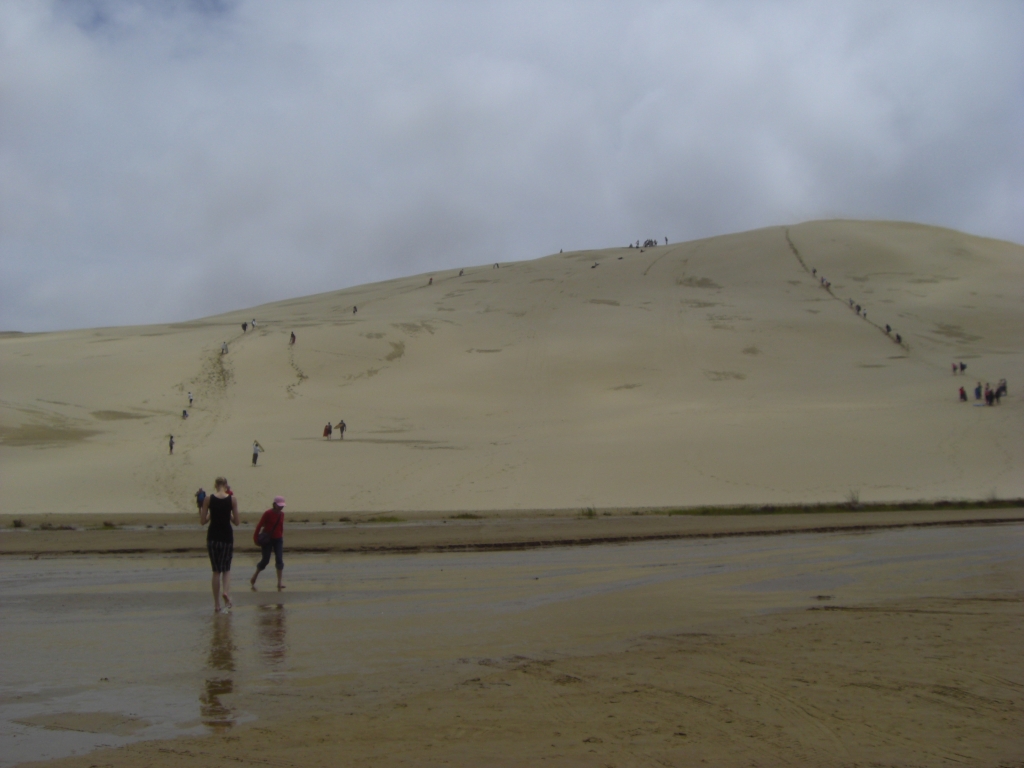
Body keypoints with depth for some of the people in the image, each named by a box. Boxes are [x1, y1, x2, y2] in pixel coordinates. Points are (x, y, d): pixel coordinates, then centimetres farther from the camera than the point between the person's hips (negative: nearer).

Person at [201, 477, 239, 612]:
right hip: (227, 536, -1)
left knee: (216, 571, 10)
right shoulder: (232, 499, -3)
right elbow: (236, 522, 0)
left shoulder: (208, 499, -2)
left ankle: (217, 605, 10)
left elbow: (202, 521, -1)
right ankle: (226, 591, -16)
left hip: (213, 536, 1)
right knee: (226, 569, 13)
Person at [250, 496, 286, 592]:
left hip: (278, 539, 5)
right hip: (267, 540, -5)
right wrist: (256, 538, -14)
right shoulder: (268, 513, -13)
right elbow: (259, 525, -11)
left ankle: (279, 583, -5)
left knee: (279, 560, -6)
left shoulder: (281, 514, 3)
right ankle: (253, 579, 20)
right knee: (265, 560, -1)